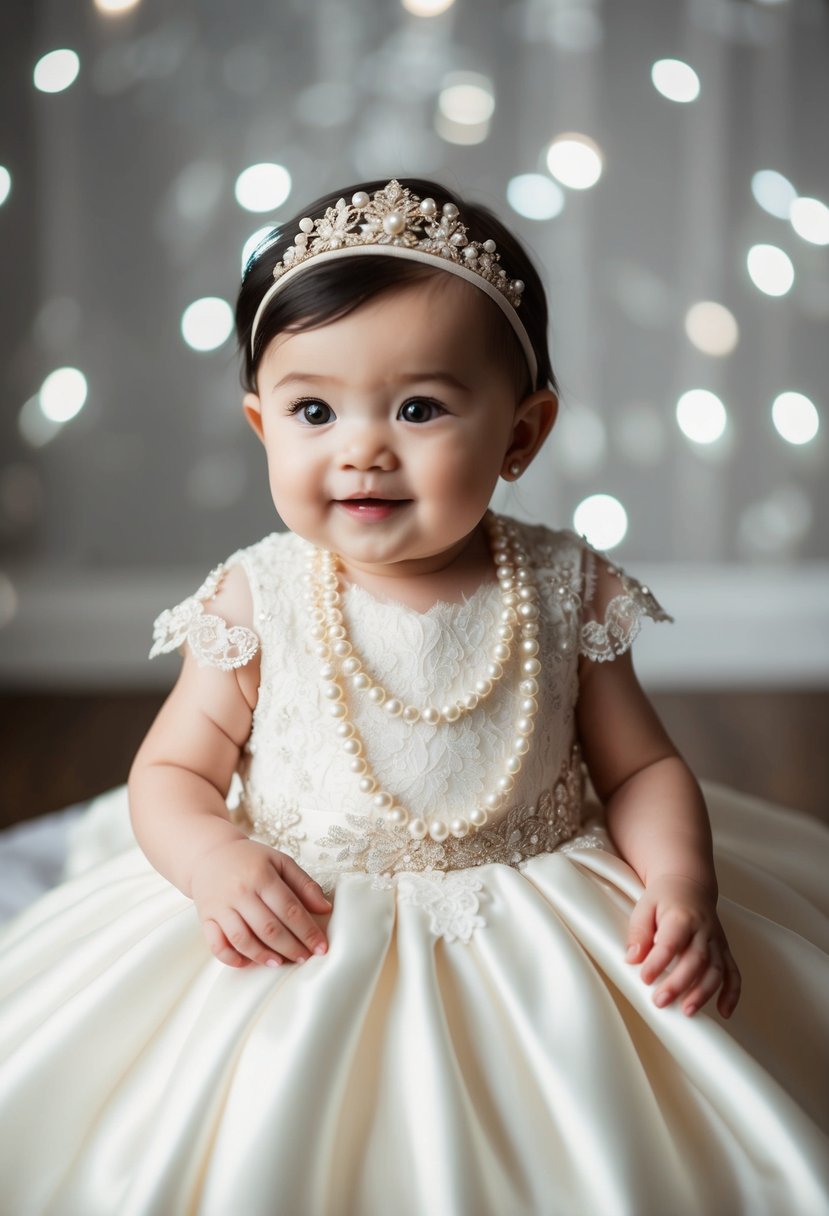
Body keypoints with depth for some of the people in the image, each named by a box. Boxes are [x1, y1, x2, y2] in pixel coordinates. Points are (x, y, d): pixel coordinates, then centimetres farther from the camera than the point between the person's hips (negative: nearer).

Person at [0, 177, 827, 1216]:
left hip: (534, 925, 1)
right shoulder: (256, 601, -7)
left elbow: (641, 768, 2)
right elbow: (170, 770, 1)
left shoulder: (564, 590, -4)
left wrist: (681, 882, -16)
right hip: (304, 935, 0)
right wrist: (211, 856, -20)